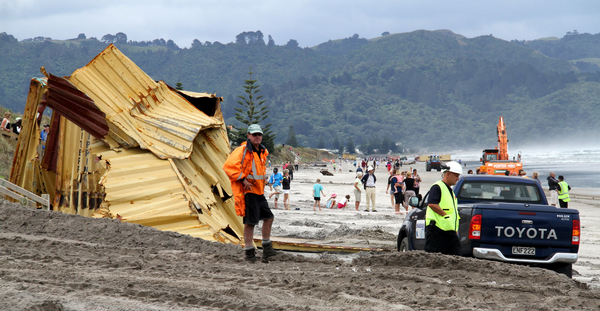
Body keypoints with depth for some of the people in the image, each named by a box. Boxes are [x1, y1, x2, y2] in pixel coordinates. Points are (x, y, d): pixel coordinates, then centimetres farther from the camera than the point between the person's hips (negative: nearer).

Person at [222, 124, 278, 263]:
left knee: (268, 217, 12)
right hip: (248, 191, -9)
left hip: (259, 191, 9)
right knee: (250, 222, -7)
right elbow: (228, 166, -23)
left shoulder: (262, 152, 15)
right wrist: (243, 179, -22)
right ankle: (249, 253, 0)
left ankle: (267, 248, 25)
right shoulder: (242, 151, -13)